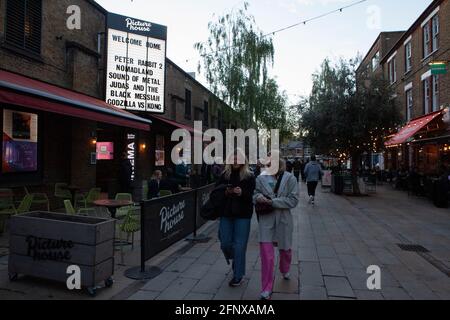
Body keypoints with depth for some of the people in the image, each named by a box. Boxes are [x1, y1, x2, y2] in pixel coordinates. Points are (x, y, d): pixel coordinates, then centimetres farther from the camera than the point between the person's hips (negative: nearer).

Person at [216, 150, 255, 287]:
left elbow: (251, 196, -9)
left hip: (243, 215, -3)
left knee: (239, 245, 2)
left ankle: (238, 275, 19)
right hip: (226, 214, 3)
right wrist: (225, 192, -15)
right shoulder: (225, 175, 4)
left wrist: (241, 193, -28)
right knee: (225, 244, 8)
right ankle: (235, 260, 43)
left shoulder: (249, 176, -4)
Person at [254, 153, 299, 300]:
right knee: (266, 254, -6)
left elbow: (293, 200, -13)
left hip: (284, 219, 0)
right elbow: (255, 193, 9)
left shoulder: (290, 178, -8)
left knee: (285, 248, 22)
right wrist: (258, 196, -16)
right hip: (266, 218, 0)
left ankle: (285, 270, 56)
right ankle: (266, 289, 10)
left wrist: (272, 201, -21)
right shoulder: (261, 177, -3)